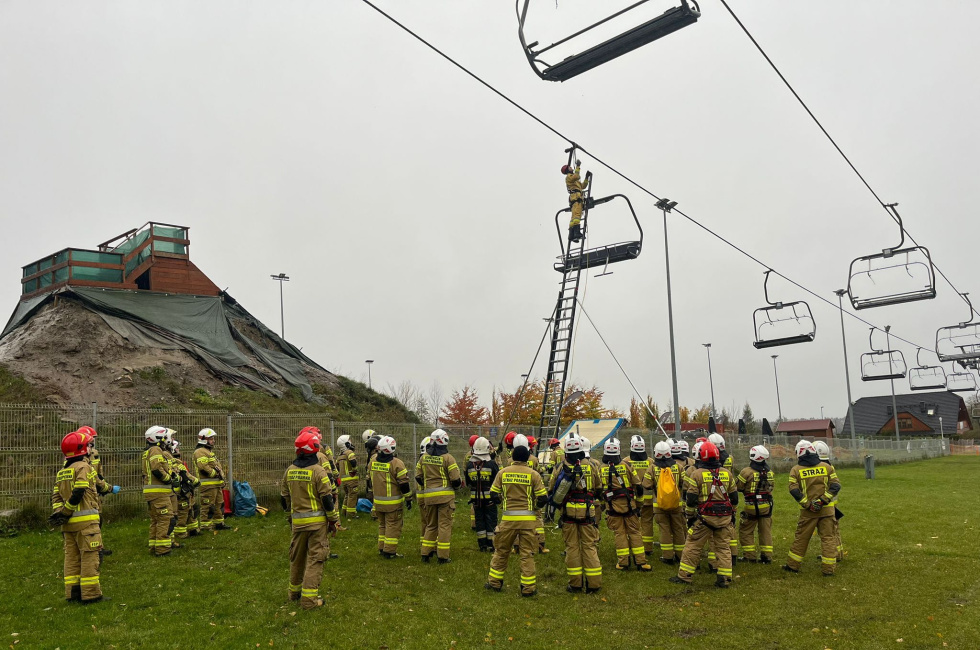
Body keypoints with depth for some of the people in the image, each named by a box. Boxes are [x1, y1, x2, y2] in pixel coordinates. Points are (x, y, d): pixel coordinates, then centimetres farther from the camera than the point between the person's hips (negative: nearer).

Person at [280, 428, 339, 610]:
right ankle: (309, 598, 0)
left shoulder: (289, 471, 3)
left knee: (296, 557, 20)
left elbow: (284, 497, 13)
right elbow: (327, 498, -14)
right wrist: (333, 520, -3)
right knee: (315, 559, 1)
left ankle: (294, 591, 35)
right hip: (317, 521, -6)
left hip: (297, 521, 6)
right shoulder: (318, 471, -15)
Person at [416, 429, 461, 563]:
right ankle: (443, 556, 3)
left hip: (429, 496, 5)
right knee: (444, 525, 2)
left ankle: (425, 554, 18)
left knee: (430, 525, 17)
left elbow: (418, 477, 9)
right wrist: (459, 483, 7)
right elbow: (456, 480, -14)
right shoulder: (448, 458, -11)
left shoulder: (424, 458, 5)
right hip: (445, 496, -5)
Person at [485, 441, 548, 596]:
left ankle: (494, 582, 25)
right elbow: (543, 498, -5)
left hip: (508, 518, 1)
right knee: (527, 554, 8)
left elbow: (493, 494, 4)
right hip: (527, 518, -1)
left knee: (501, 551, 16)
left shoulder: (503, 472, 0)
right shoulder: (533, 474, -5)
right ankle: (528, 588, 11)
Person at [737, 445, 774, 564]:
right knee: (766, 531, 13)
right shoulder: (770, 473, 2)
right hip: (766, 505, 5)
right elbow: (771, 487, 10)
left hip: (751, 506, -5)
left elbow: (737, 487, -10)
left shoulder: (747, 472, -16)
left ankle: (749, 555, 11)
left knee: (746, 531, 10)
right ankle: (767, 556, 15)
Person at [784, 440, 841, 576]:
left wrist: (807, 504, -8)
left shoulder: (796, 470, -2)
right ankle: (828, 569, 7)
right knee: (828, 537, 7)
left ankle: (793, 565, 19)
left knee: (801, 537, 10)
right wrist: (822, 501, -10)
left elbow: (794, 490, -11)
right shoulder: (827, 467, 3)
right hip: (826, 509, 1)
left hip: (808, 511, 0)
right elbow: (835, 486, -5)